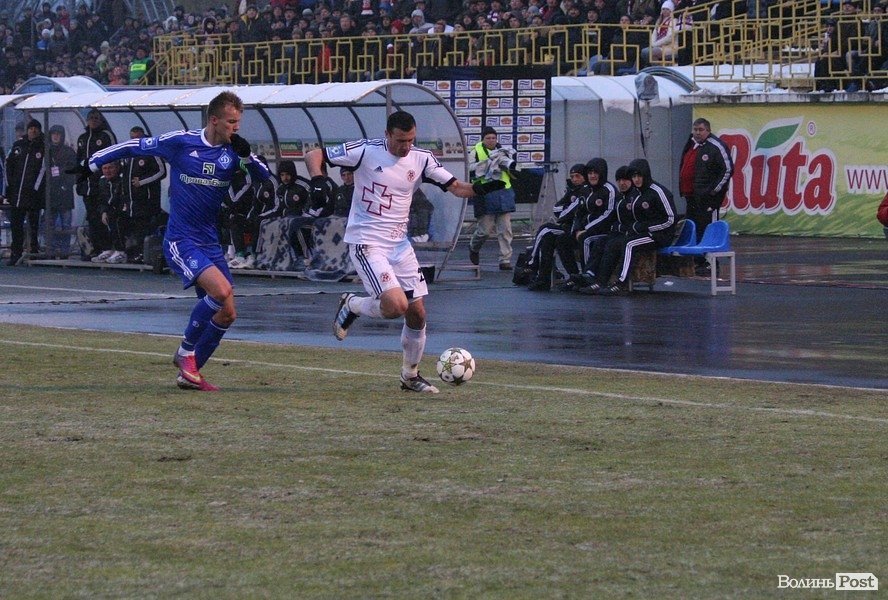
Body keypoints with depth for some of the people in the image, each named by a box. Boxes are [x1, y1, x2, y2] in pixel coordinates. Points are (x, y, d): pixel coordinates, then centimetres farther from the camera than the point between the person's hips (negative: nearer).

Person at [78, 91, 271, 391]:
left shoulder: (233, 150, 3)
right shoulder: (179, 142, -10)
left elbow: (264, 175, -1)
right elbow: (136, 147, 2)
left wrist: (246, 155, -20)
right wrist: (92, 163, 9)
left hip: (210, 242, 6)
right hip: (181, 241, -6)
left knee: (227, 314, 3)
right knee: (221, 290, -25)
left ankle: (189, 373, 18)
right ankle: (186, 351, -4)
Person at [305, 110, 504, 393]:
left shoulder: (421, 159, 1)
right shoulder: (366, 151, -12)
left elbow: (456, 187, -1)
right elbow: (313, 155, -7)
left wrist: (481, 188, -21)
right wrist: (317, 179, -27)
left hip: (399, 243, 6)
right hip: (366, 242, -6)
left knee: (417, 312, 5)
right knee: (396, 305, -22)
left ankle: (411, 376, 23)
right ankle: (351, 306, 9)